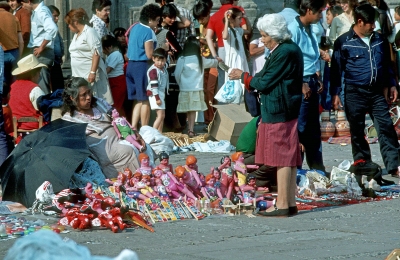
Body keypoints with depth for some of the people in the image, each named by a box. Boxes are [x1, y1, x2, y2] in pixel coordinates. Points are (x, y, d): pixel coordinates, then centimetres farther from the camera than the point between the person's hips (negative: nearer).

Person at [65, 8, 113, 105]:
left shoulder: (89, 32, -6)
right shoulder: (76, 35, 20)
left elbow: (96, 53, -15)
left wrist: (93, 72, -22)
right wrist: (74, 75, 18)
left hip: (89, 74, -8)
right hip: (79, 76, 8)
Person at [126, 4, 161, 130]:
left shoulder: (135, 28, 12)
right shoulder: (148, 31, -15)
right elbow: (149, 55, -17)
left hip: (131, 65, 8)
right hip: (142, 66, -8)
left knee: (138, 100, 13)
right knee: (145, 100, -2)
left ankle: (133, 128, 7)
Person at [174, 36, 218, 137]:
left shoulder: (181, 59, -4)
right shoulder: (200, 59, 2)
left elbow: (177, 74, -1)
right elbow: (212, 62, 21)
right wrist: (217, 60, 44)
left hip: (185, 89, 0)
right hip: (196, 89, 0)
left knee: (189, 111, 7)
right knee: (193, 110, 0)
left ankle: (190, 129, 11)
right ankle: (191, 130, -3)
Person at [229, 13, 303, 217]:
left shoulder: (284, 53, -17)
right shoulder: (290, 49, 14)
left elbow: (265, 83, -15)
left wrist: (243, 76, -2)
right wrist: (247, 79, 11)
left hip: (279, 114, -10)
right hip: (286, 113, 10)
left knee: (283, 159, -7)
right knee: (289, 159, 11)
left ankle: (283, 205, -4)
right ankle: (290, 202, 15)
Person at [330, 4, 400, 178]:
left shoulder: (379, 40, 10)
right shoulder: (343, 42, -3)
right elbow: (336, 69, -1)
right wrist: (335, 93, -5)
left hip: (377, 92, 3)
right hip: (355, 93, -3)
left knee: (386, 128, -5)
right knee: (357, 133, 6)